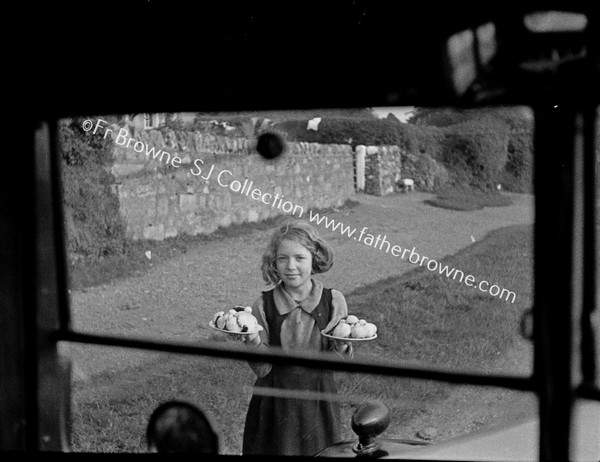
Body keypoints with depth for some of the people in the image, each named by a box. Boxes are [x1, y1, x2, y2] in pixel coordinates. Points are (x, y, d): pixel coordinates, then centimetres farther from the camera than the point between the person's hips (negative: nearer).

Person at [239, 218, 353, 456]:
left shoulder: (333, 301, -7)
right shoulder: (264, 305, -8)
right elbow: (261, 370, -7)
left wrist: (342, 347, -21)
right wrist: (253, 343, -24)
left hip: (318, 401, 0)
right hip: (275, 403, 0)